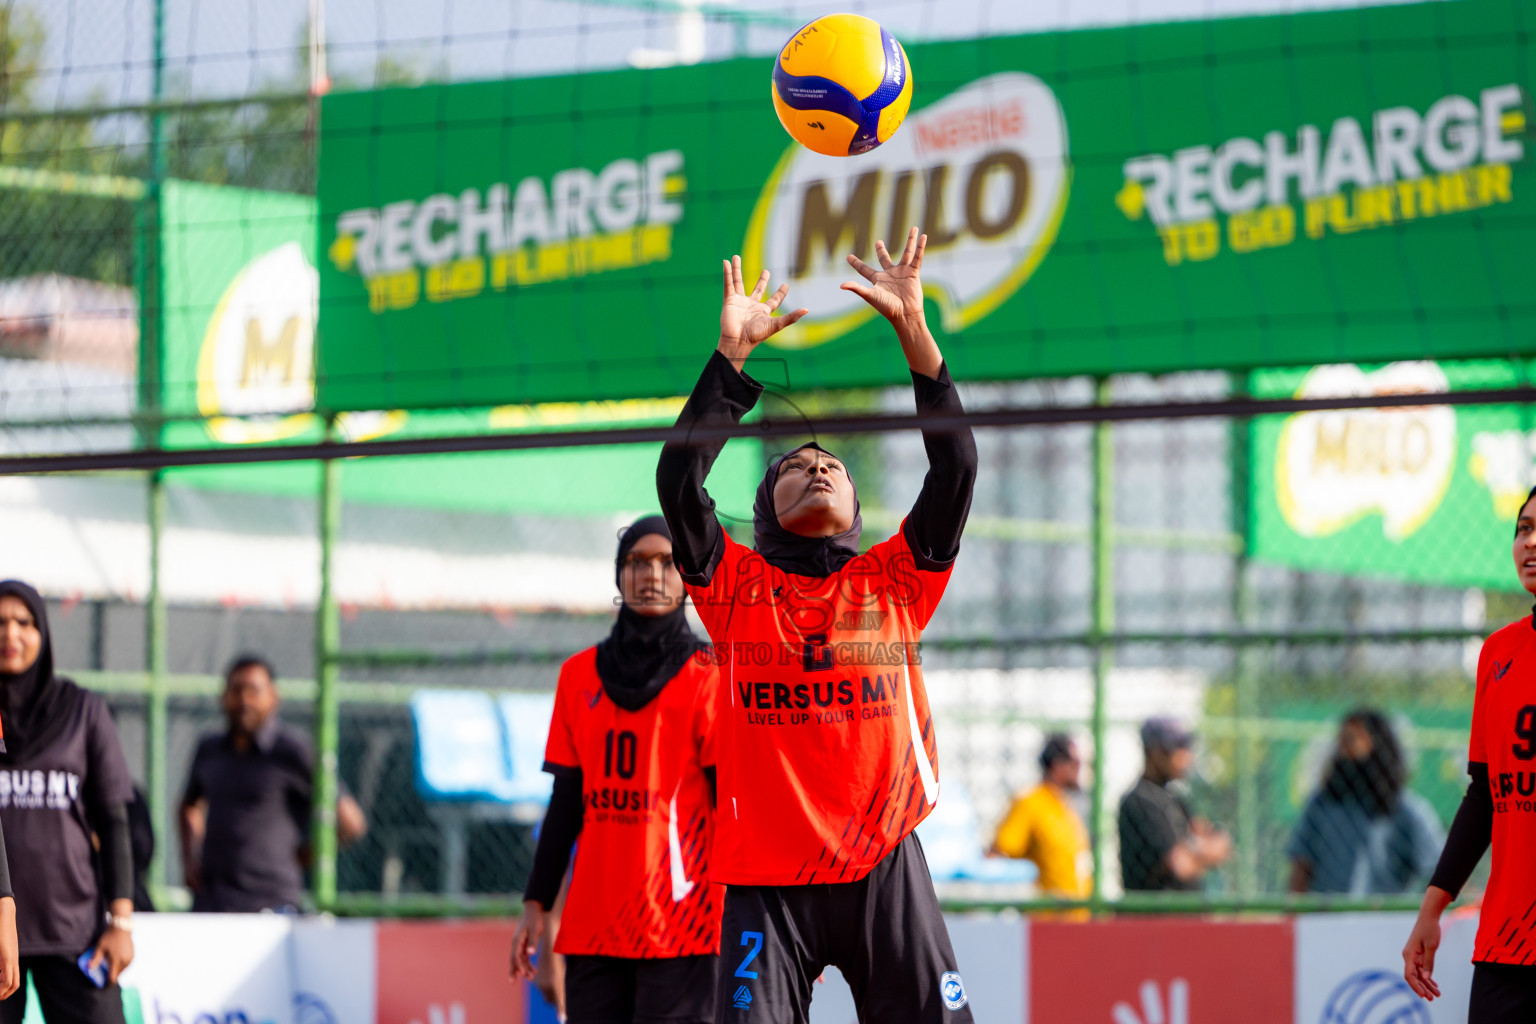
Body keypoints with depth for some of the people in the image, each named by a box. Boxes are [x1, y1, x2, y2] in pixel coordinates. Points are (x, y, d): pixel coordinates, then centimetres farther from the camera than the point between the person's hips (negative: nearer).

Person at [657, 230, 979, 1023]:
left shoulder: (894, 579, 12)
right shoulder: (739, 585, 10)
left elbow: (955, 466, 3)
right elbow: (679, 479, -1)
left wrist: (912, 329, -2)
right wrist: (731, 352, -3)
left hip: (883, 868, 1)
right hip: (767, 880, -1)